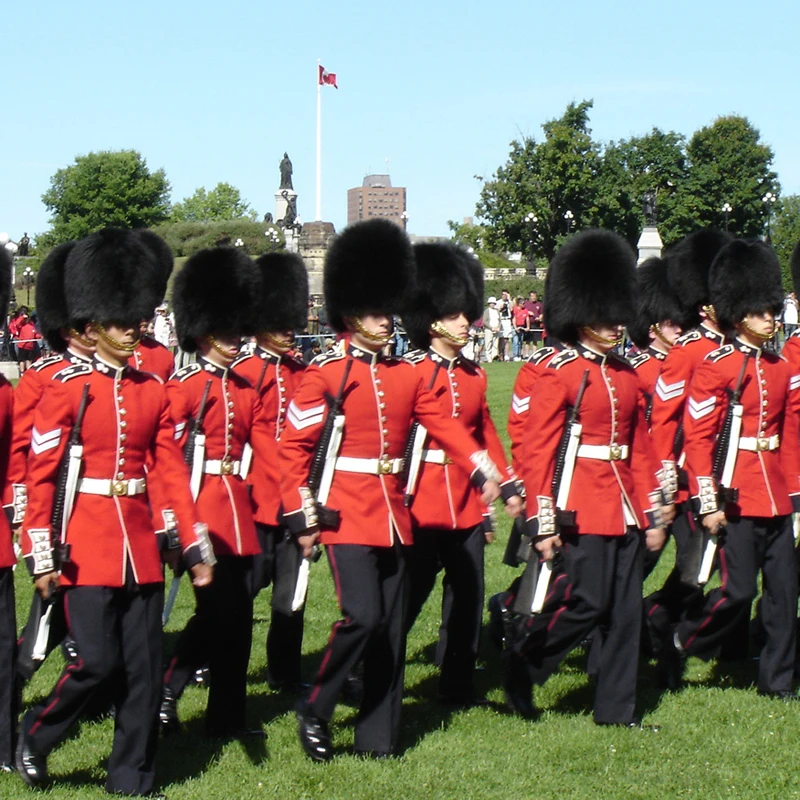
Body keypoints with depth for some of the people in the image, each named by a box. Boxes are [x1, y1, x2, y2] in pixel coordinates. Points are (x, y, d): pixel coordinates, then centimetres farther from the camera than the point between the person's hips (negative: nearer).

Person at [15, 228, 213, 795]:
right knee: (98, 662, -8)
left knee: (144, 670, 5)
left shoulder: (153, 391, 9)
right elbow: (41, 476, -5)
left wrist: (195, 547, 5)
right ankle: (35, 737, 17)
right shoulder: (66, 388, -5)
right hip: (87, 547, -5)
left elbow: (172, 472, 9)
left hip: (140, 546, 5)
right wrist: (42, 556, -9)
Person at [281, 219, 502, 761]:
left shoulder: (407, 376, 11)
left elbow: (445, 425, 5)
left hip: (394, 517, 6)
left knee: (392, 628, 6)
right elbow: (293, 448, -5)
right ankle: (314, 713, 2)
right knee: (362, 618, -17)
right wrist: (303, 517, -8)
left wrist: (486, 472, -9)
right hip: (348, 514, -6)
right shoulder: (324, 376, -5)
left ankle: (379, 736, 14)